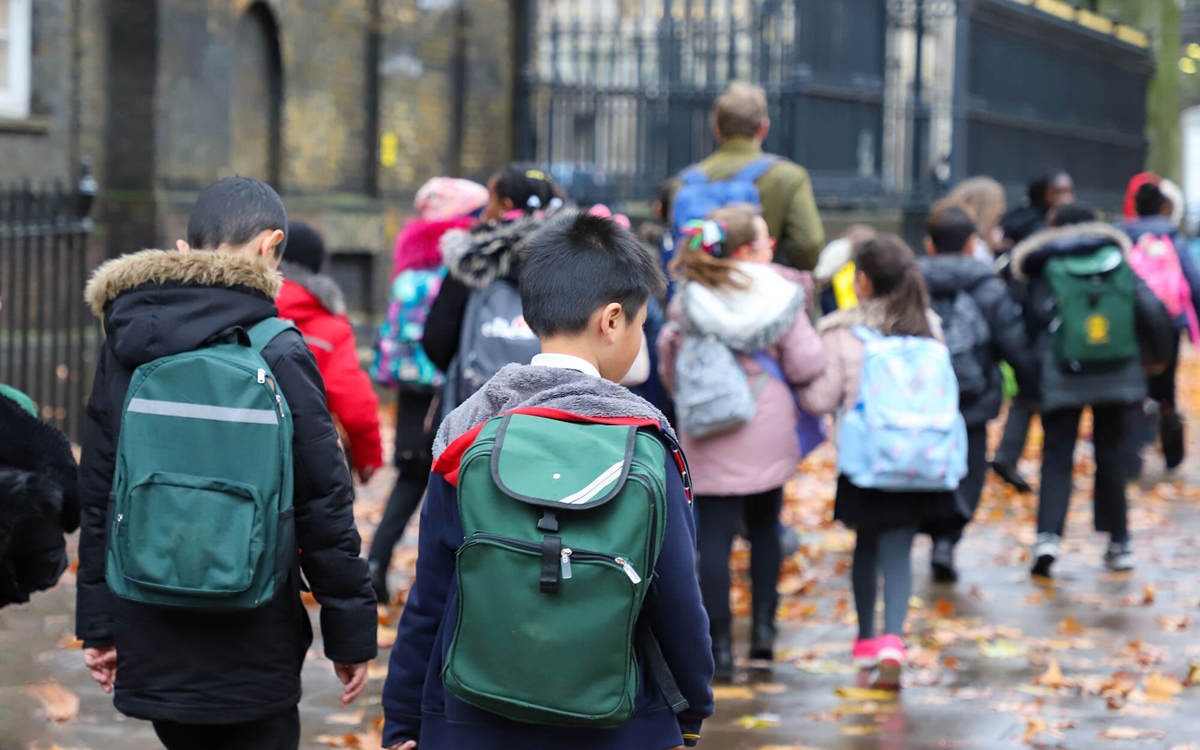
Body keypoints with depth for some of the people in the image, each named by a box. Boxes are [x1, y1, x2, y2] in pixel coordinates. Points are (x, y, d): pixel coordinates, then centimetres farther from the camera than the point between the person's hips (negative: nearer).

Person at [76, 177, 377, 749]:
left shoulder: (123, 347, 3)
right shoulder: (278, 353, -11)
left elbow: (96, 498, 7)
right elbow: (322, 505, -10)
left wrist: (98, 624, 14)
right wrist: (351, 630, -1)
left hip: (149, 652, 4)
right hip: (250, 653, -4)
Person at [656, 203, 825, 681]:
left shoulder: (689, 297, -2)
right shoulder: (780, 294, -6)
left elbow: (669, 359, 3)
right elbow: (806, 364, -9)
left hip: (709, 440, 0)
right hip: (766, 430, 0)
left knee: (715, 537, 1)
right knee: (764, 526, 20)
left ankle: (720, 644, -1)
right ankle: (764, 623, 14)